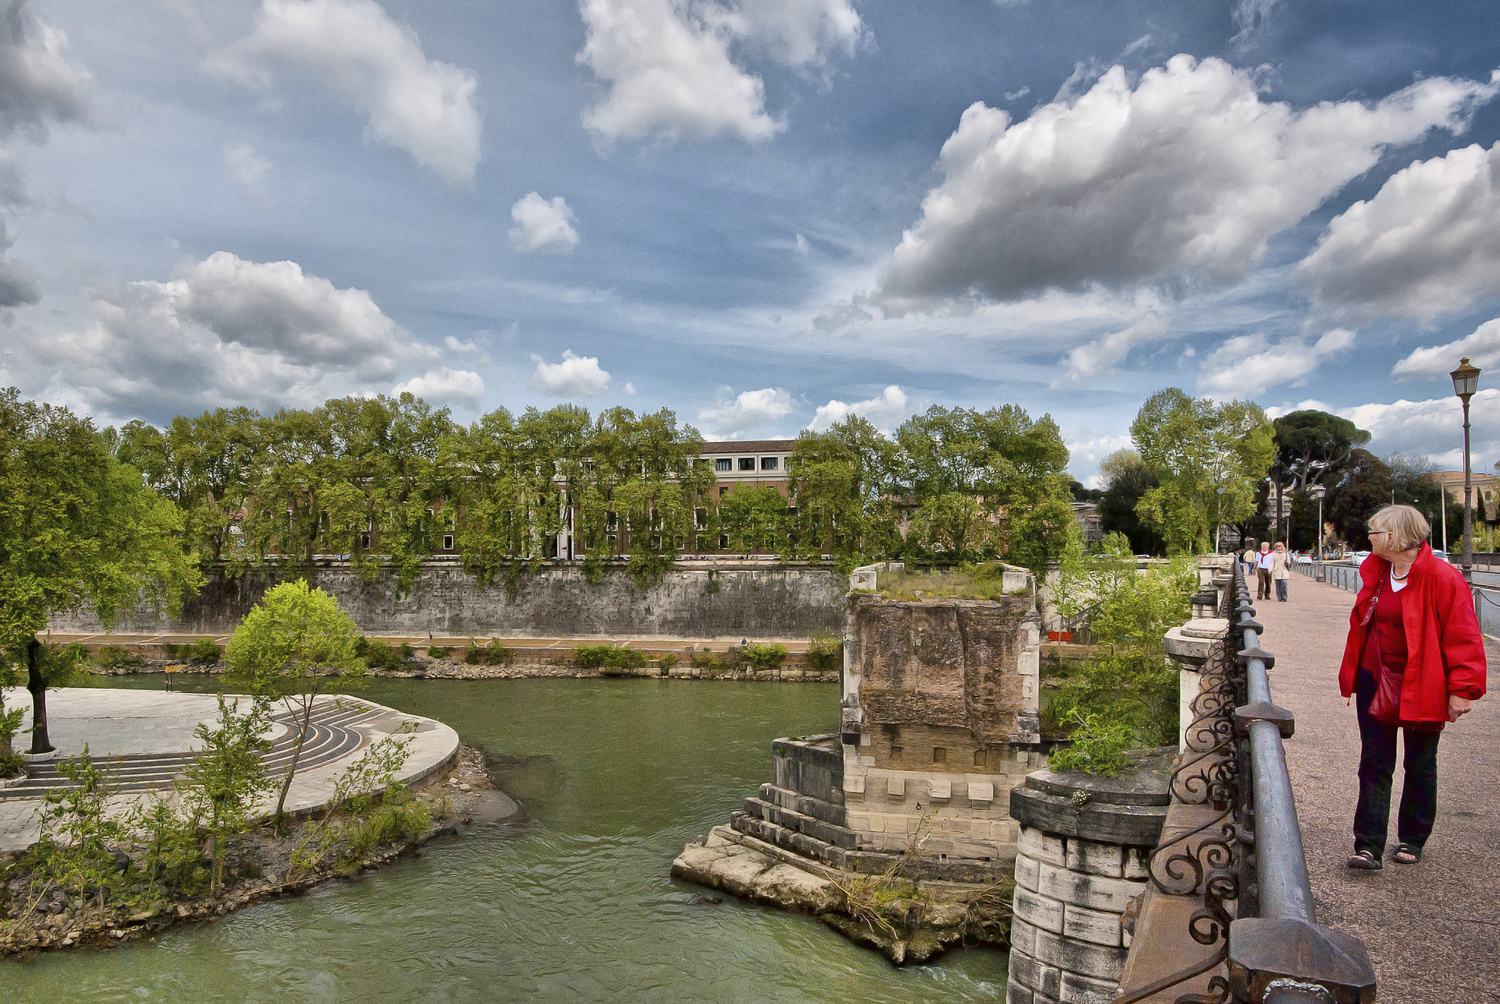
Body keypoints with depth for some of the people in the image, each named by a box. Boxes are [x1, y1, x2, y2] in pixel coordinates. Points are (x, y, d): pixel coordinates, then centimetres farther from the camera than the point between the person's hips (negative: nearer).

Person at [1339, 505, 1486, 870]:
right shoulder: (1376, 573, 5)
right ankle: (1368, 846, 5)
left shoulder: (1442, 578, -15)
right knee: (1374, 765, 3)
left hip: (1421, 689, -5)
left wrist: (1462, 689, -17)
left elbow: (1463, 637, -15)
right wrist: (1351, 675, 14)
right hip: (1375, 683, 5)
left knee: (1420, 765, 13)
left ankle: (1412, 840, 29)